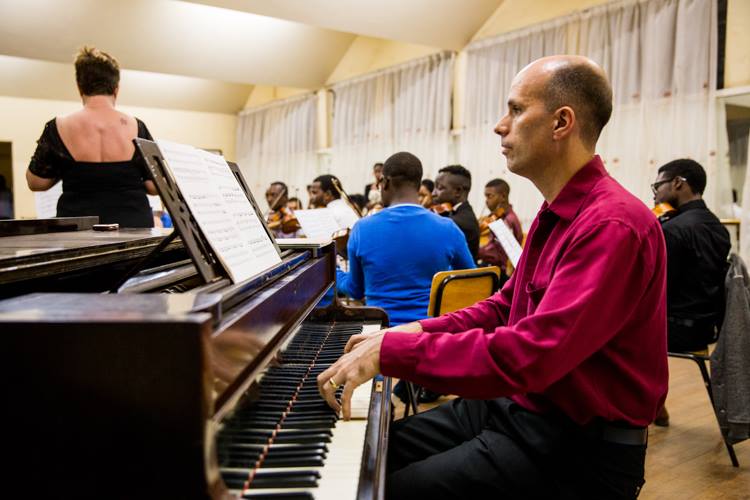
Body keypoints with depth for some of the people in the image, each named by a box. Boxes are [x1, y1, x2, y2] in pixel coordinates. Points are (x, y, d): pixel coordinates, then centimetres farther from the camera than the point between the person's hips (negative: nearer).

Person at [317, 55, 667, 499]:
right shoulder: (556, 213, 11)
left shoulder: (614, 224, -23)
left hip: (578, 450, -9)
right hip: (517, 407, 9)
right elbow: (504, 307, 16)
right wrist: (419, 330, 2)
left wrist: (393, 350, -25)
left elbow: (528, 357, -31)